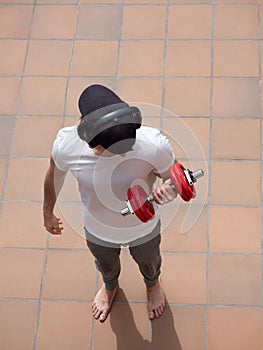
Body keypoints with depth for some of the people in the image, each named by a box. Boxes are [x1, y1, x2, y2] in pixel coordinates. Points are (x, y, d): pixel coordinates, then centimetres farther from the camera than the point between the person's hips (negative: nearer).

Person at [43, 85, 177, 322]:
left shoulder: (153, 144, -41)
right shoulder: (66, 144, -36)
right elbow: (54, 177, -12)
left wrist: (169, 189, -46)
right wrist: (48, 214, 6)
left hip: (144, 229, -1)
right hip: (98, 230, 1)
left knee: (149, 262, 36)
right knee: (106, 265, 37)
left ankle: (153, 284, 76)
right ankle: (110, 287, 76)